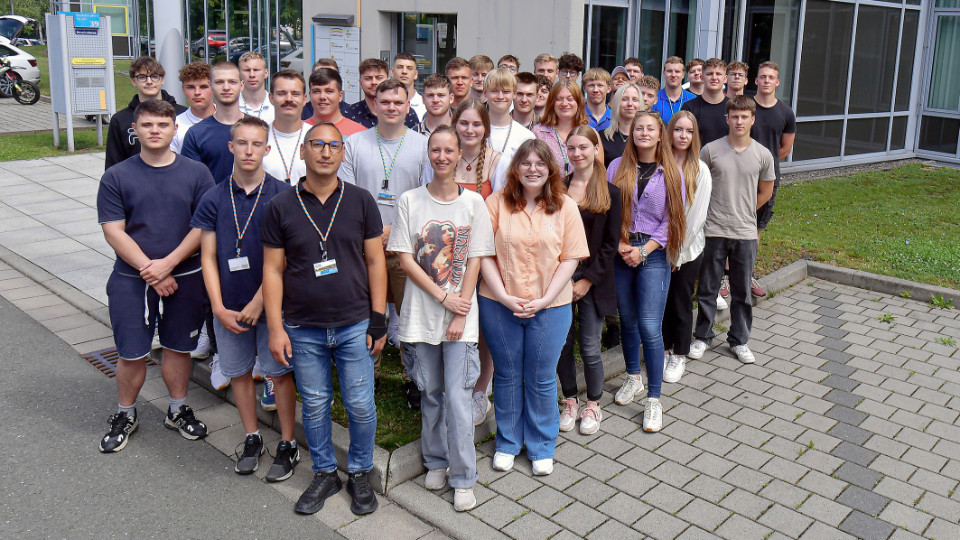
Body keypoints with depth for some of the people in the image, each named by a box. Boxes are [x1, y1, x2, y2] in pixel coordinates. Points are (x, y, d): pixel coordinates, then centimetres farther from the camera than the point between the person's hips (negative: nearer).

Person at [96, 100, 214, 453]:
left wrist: (168, 263, -15)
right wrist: (150, 271, -14)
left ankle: (178, 410, 30)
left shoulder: (196, 173, 0)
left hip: (184, 277, 1)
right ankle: (125, 416, 26)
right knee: (131, 353, 5)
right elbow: (113, 231, -6)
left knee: (178, 347, 13)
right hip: (131, 280, 0)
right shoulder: (117, 177, -1)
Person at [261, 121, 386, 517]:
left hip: (355, 325, 0)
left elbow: (375, 262, 2)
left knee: (360, 405, 6)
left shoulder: (361, 201, 0)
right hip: (303, 329, 0)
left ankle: (360, 473, 28)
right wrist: (275, 328, -4)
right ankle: (324, 473, 31)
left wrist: (378, 320, -2)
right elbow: (273, 270, 1)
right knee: (314, 405, 11)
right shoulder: (281, 207, 0)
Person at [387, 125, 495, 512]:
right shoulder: (410, 201, 1)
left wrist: (460, 313, -8)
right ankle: (436, 462, 31)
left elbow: (474, 262, -1)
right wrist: (442, 296, -11)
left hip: (461, 313, -1)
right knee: (430, 392, 12)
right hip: (420, 313, 1)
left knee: (457, 397, -4)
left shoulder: (473, 202, 1)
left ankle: (463, 479, 8)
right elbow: (405, 259, -3)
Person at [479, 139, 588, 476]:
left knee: (541, 379, 10)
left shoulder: (565, 207, 0)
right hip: (500, 305, 0)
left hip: (550, 307, 0)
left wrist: (545, 300, -12)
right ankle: (507, 443, 33)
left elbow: (570, 258, -3)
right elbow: (484, 254, -4)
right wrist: (504, 297, -13)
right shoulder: (497, 203, -2)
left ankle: (541, 447, 30)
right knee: (507, 375, 13)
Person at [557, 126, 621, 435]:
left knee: (590, 348, 2)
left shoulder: (610, 193, -1)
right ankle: (570, 401, 28)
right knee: (563, 344, 7)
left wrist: (587, 280, -9)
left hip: (593, 279, -2)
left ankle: (593, 405, 24)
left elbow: (611, 244, -3)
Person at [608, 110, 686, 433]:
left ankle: (654, 400, 1)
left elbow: (672, 220, 0)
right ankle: (633, 378, 34)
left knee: (649, 327, -8)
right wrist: (621, 246, -10)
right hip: (621, 252, 3)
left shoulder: (671, 173, 2)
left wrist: (643, 250, -10)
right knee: (627, 319, 13)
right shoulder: (618, 167, 5)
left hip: (654, 254, -2)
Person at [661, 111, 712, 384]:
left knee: (682, 303, 9)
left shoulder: (700, 170, -8)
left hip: (688, 249, -2)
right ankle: (663, 350, 29)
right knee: (662, 300, 12)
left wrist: (679, 249, -11)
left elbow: (697, 215, -9)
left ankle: (679, 356, 24)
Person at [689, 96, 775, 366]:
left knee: (742, 292, 11)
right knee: (707, 289, 8)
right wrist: (717, 212, 4)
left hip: (746, 234, 1)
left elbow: (765, 192, 13)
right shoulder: (711, 150, -5)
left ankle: (739, 340, 26)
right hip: (713, 231, -1)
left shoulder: (763, 155, 0)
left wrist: (743, 212, 10)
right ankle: (702, 336, 24)